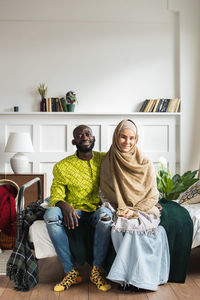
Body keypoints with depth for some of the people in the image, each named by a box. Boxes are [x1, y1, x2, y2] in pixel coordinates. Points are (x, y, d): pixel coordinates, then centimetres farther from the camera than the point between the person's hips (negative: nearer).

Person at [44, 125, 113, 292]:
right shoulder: (62, 166, 0)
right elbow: (55, 195, -2)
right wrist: (64, 205, -25)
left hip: (97, 210, 0)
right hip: (74, 211, 1)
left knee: (106, 214, -36)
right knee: (50, 214, -30)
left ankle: (97, 271, -20)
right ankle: (71, 272, -21)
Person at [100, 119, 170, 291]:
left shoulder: (145, 164, 4)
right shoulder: (108, 162, 7)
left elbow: (152, 195, 1)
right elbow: (105, 194, 7)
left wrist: (134, 210, -13)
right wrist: (116, 211, -10)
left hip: (143, 210, -1)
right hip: (118, 211, 1)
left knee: (135, 225, -31)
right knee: (119, 227, -30)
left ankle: (134, 276, -20)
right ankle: (135, 275, -20)